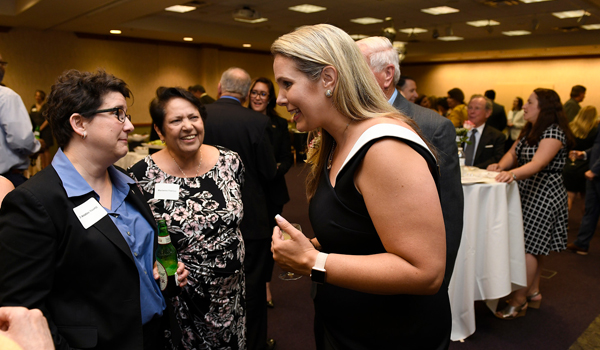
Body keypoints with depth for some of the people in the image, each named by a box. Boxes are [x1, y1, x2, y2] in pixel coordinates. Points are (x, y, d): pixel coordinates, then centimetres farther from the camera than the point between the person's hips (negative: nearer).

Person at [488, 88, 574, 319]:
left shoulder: (554, 132, -17)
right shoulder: (529, 130, 12)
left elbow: (538, 163, -31)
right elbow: (514, 153, 8)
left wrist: (513, 173, -48)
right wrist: (500, 166, -13)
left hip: (543, 196, -9)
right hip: (527, 193, 9)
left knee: (528, 246, -8)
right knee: (534, 246, 15)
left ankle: (518, 300, 0)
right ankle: (533, 293, 26)